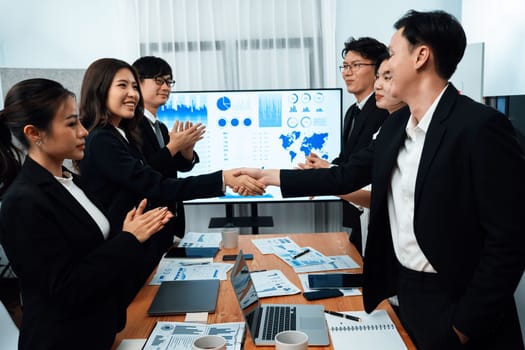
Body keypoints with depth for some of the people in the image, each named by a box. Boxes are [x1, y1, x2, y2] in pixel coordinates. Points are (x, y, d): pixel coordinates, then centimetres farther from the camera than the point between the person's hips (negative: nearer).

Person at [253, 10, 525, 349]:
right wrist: (269, 176, 10)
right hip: (405, 289, 7)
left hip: (454, 301, -7)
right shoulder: (396, 125, 4)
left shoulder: (481, 126, -20)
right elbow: (345, 176, 11)